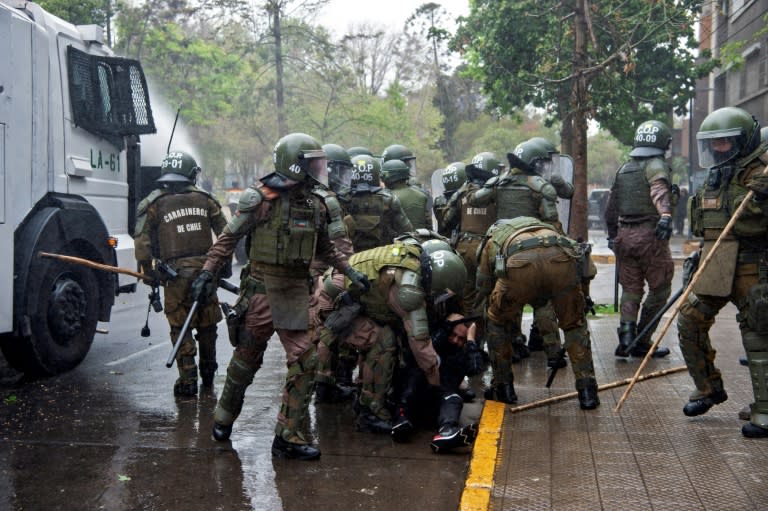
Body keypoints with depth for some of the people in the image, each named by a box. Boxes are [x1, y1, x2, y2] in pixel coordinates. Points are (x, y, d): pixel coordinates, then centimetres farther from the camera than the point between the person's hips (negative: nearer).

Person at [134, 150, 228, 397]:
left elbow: (142, 242, -4)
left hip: (175, 274, -3)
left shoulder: (153, 203, 0)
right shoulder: (205, 199, 6)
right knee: (207, 324, 17)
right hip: (205, 269, 3)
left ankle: (188, 380, 4)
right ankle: (208, 373, 32)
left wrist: (148, 272, 7)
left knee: (181, 328, 5)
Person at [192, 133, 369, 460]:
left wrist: (350, 271, 8)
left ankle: (288, 436, 7)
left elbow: (325, 248, 19)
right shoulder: (261, 198, -9)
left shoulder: (317, 203, 8)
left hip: (297, 291, 5)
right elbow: (229, 237, -5)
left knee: (303, 363, -2)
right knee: (247, 359, 8)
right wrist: (207, 273, -11)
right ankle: (224, 418, 32)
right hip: (263, 289, -5)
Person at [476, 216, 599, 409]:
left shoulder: (491, 241, 40)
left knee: (496, 322, 26)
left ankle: (503, 388, 30)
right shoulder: (541, 225, 47)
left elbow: (483, 291, 43)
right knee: (575, 325, 26)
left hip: (520, 263, -2)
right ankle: (587, 392, 22)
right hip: (562, 257, 3)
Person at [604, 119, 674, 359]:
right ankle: (641, 342, 6)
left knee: (630, 288, 12)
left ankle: (626, 329, -10)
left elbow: (611, 206, 21)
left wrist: (612, 235, 31)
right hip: (650, 235, -6)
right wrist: (665, 215, -43)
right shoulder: (657, 166, -6)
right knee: (659, 290, 5)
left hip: (624, 235, 6)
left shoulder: (623, 169, 15)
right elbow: (659, 191, -27)